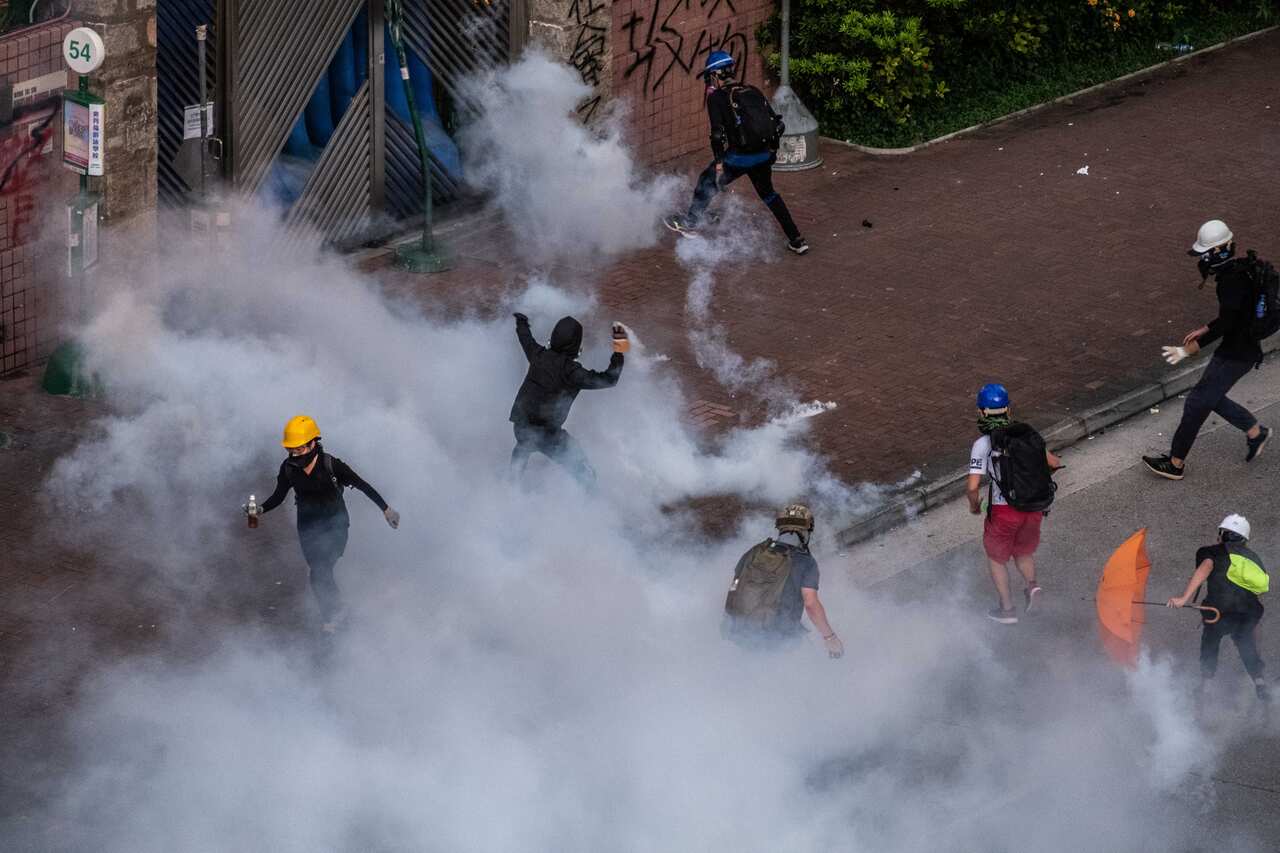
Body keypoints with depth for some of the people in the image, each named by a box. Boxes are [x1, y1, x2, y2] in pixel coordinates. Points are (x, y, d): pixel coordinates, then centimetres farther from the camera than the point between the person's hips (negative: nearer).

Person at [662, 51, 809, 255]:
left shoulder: (717, 97, -6)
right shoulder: (753, 91, 10)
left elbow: (718, 132, -15)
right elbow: (776, 122, 11)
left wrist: (719, 162, -11)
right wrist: (772, 150, 22)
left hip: (739, 157, -6)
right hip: (764, 155, 6)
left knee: (708, 182, 18)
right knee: (767, 193, 25)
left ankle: (690, 223, 33)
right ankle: (796, 240, 22)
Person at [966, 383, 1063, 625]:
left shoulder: (983, 444, -13)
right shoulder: (1028, 435, 2)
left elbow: (973, 486, -17)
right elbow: (1055, 464, 13)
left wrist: (974, 505, 4)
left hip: (1004, 511, -4)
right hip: (1035, 509, 4)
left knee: (996, 557, 19)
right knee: (1024, 551, 28)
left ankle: (1007, 609, 19)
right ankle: (1031, 584, 3)